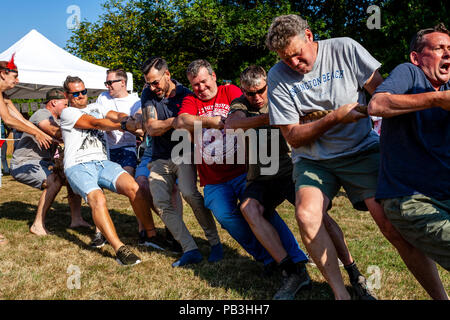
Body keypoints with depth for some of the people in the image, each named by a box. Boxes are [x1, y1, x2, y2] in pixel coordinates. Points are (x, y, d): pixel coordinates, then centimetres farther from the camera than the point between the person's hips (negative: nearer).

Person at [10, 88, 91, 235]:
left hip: (43, 164, 10)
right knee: (55, 180, -31)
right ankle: (38, 225, -24)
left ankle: (76, 219, 0)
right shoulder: (42, 114, -14)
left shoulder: (56, 120, 17)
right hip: (23, 164, -10)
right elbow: (56, 132, -32)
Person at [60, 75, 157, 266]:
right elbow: (95, 123, -8)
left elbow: (116, 115, 4)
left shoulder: (95, 107, 23)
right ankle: (120, 250, -31)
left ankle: (151, 235, -10)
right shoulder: (67, 113, 6)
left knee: (133, 188, -19)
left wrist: (131, 121, -19)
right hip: (78, 166, -4)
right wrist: (124, 126, -14)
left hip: (103, 163, 5)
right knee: (98, 200, -29)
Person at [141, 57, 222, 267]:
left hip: (183, 154, -3)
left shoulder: (185, 95, -3)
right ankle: (190, 250, -17)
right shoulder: (148, 95, 4)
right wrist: (177, 120, -17)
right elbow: (151, 129, -6)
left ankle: (215, 242, -13)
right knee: (161, 202, -17)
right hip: (160, 158, 3)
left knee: (189, 193, -27)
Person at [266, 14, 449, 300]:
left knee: (395, 225, -15)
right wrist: (334, 118, -18)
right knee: (306, 215, -27)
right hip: (313, 159, 1)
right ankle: (341, 293, -11)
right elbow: (293, 137, -5)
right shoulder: (278, 76, -3)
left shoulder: (345, 49, -4)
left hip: (361, 150, -1)